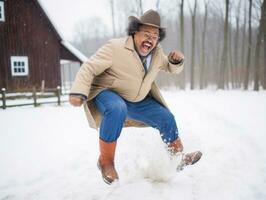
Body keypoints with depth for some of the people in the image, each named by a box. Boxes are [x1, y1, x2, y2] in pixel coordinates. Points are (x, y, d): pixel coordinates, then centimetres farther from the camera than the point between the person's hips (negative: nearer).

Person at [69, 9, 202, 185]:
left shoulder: (157, 53, -4)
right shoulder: (115, 47, -25)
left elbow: (172, 68, 12)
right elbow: (89, 68, -25)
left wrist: (177, 61, -13)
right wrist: (79, 92, -40)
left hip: (138, 101, 7)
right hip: (107, 94, -6)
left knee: (167, 118, 3)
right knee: (117, 109, -41)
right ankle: (106, 162, -23)